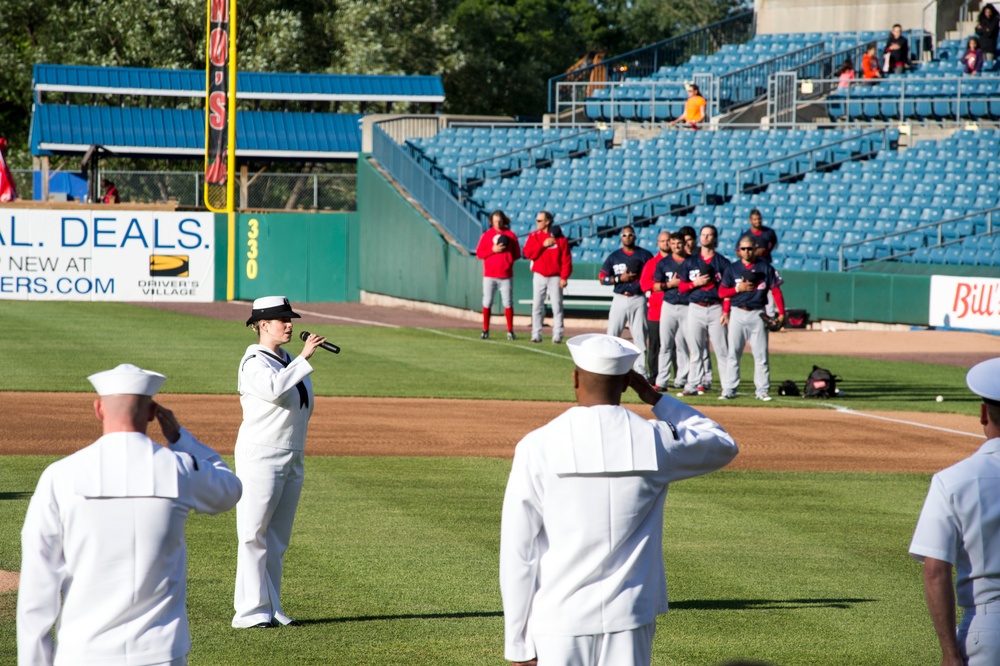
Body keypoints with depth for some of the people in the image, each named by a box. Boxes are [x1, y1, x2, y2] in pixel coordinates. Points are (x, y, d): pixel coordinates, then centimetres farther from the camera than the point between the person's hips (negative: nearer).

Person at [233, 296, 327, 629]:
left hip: (293, 460, 8)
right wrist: (304, 358, -29)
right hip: (261, 455, -8)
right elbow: (273, 389, -30)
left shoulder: (288, 362, 16)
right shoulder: (254, 361, -9)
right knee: (254, 536, -6)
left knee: (278, 539, 10)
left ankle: (272, 609, 15)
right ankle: (251, 611, -5)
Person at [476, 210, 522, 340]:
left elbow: (517, 254, 6)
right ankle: (485, 331, 6)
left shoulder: (510, 235, 4)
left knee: (508, 302, -1)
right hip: (489, 275, 1)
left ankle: (510, 331, 6)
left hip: (506, 276, 0)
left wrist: (507, 252, -10)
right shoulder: (486, 235, 4)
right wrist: (493, 250, -12)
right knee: (487, 303, 0)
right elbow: (479, 253, 0)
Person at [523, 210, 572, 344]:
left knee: (557, 306, -2)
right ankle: (536, 334, 5)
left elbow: (566, 259, -5)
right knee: (537, 306, 1)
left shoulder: (560, 238, -2)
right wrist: (543, 245, -16)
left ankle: (557, 335, 1)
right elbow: (528, 253, -7)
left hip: (555, 277, -2)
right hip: (539, 276, 2)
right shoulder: (534, 236, 4)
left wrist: (564, 277, -12)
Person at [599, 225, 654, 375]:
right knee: (612, 334, -1)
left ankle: (640, 371, 5)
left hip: (638, 299, -1)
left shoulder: (645, 255, 5)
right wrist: (620, 279, -10)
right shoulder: (614, 256, 8)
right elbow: (602, 278, 5)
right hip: (620, 299, 1)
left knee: (640, 336, 1)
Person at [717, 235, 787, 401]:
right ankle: (730, 389, 4)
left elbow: (776, 290, -2)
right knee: (733, 352, 1)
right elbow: (722, 292, 5)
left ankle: (762, 390, 4)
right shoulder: (732, 268, 7)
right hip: (737, 313, 1)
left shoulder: (765, 267, 3)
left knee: (761, 353, 0)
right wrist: (738, 288, -12)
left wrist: (781, 313, -11)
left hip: (757, 314, -1)